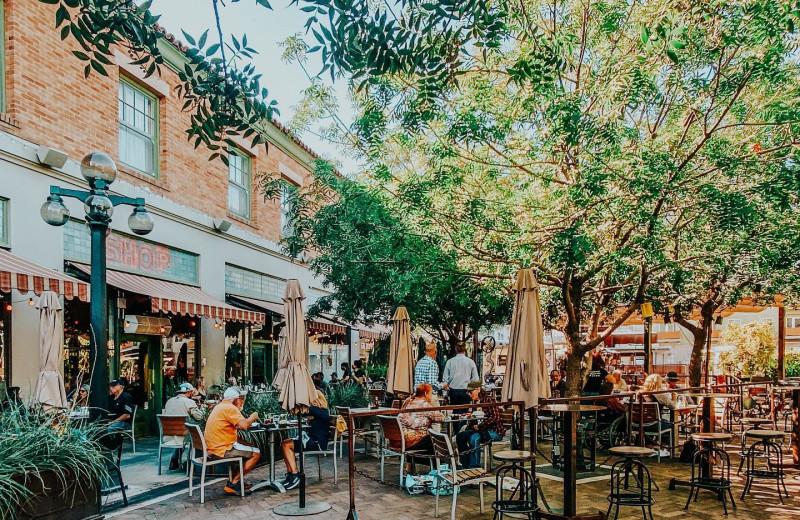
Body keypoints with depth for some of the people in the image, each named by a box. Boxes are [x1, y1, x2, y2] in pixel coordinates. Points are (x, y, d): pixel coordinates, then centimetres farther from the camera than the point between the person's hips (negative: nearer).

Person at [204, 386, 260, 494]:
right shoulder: (230, 408, -15)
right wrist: (252, 417, -7)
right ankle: (232, 484, -3)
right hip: (221, 450, -11)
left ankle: (236, 481, 23)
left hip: (212, 448, 11)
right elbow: (244, 425, -25)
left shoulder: (220, 406, 17)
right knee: (256, 453, -7)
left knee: (247, 447, 25)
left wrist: (249, 420, 11)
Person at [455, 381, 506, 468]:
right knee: (460, 436, -5)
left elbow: (495, 417, -21)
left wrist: (479, 426, -22)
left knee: (474, 437, -32)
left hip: (495, 431, -9)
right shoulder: (475, 401, 12)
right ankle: (465, 467, -1)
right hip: (482, 430, 9)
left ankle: (475, 467, -24)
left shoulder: (488, 399, -13)